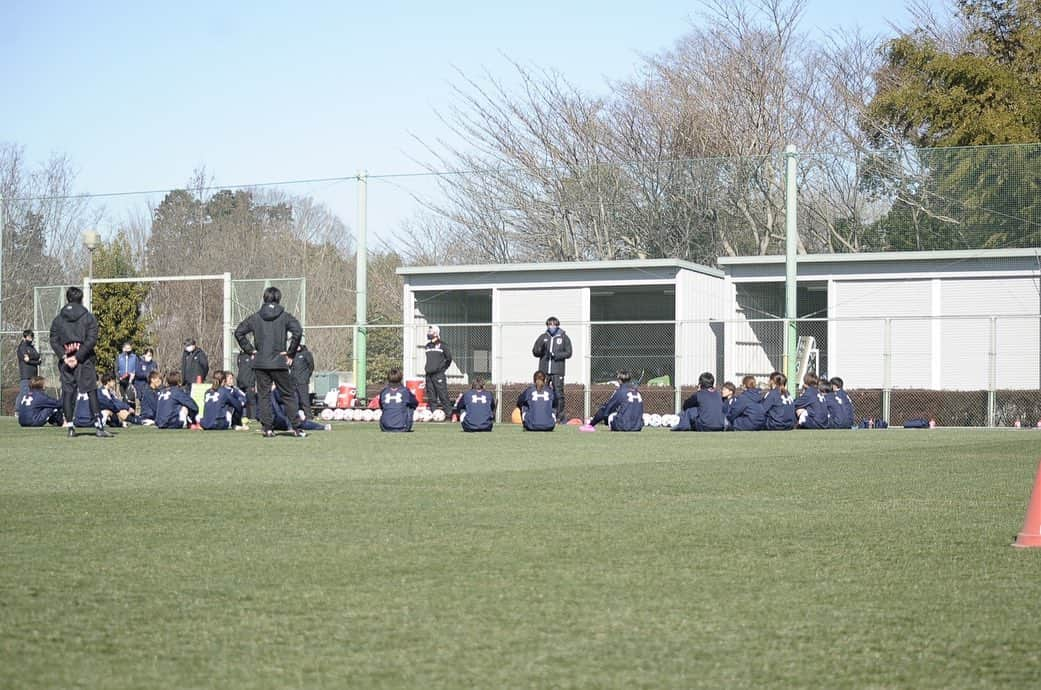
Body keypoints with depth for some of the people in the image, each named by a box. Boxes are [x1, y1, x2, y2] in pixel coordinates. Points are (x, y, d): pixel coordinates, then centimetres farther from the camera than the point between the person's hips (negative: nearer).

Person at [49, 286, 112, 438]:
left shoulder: (58, 319, 9)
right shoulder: (88, 317, 1)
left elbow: (54, 341, 1)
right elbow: (92, 339, -9)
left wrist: (64, 357, -7)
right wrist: (78, 356, -12)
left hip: (65, 361, 2)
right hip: (85, 362, -2)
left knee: (68, 392, 6)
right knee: (92, 392, -2)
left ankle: (70, 427, 2)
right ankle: (98, 426, -9)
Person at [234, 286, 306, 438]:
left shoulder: (255, 317, 5)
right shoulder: (285, 316, -3)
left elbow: (239, 332, 5)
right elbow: (297, 332, -16)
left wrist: (250, 350, 8)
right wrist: (290, 353, -7)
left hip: (260, 363, 2)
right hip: (279, 363, -2)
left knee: (263, 395, 8)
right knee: (289, 395, 5)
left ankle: (267, 428, 2)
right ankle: (296, 428, 2)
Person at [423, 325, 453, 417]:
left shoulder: (442, 346, -2)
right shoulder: (427, 346, 15)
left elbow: (449, 358, 0)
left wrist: (443, 368, 2)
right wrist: (427, 367, 15)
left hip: (438, 374, -6)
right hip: (429, 374, 6)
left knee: (443, 394, -10)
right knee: (431, 395, 7)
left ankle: (448, 412, -8)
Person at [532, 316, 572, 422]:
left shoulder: (564, 338, 8)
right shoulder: (543, 337, 14)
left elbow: (568, 353, 1)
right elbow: (535, 352, 11)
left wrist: (555, 355, -12)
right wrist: (540, 348, -11)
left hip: (557, 371, -3)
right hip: (544, 370, 3)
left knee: (558, 393, -7)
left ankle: (560, 416, -5)